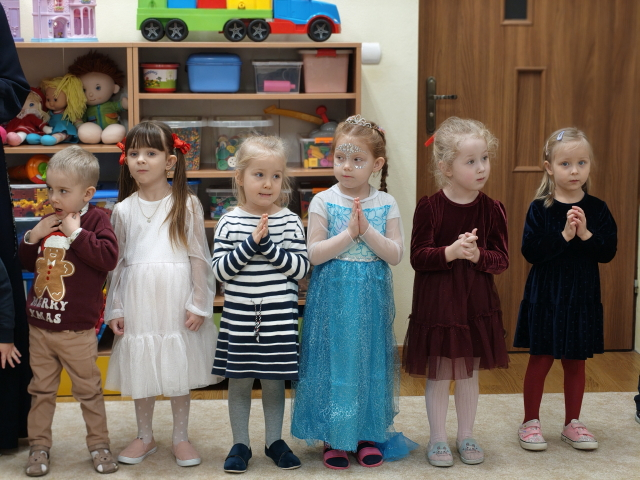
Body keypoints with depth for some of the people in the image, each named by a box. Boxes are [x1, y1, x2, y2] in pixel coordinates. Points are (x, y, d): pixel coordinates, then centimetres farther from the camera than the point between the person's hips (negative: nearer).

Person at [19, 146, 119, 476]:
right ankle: (39, 446, 25)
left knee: (88, 390, 9)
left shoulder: (95, 220, -9)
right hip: (39, 326, 5)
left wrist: (77, 232, -23)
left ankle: (99, 444, 22)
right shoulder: (48, 222, 7)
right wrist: (32, 237, -3)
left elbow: (109, 257, -25)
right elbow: (26, 263, 15)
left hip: (77, 331, -5)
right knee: (41, 390, 14)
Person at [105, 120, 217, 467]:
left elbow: (199, 257, -2)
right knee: (140, 370, 10)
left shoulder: (187, 205, -2)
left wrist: (199, 304, -5)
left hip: (176, 301, -2)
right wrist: (114, 309, 5)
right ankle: (144, 437, 26)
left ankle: (180, 438, 23)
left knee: (179, 371, 7)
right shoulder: (123, 210, 3)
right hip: (138, 301, 2)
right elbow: (117, 263, 7)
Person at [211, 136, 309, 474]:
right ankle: (240, 444, 23)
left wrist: (268, 246, -19)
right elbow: (219, 270, -7)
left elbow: (302, 268, -8)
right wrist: (250, 243, -19)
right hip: (239, 317, 0)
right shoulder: (230, 223, -2)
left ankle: (274, 441, 27)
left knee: (274, 382, 10)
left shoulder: (289, 221, -2)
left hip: (278, 318, 0)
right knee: (239, 381, 9)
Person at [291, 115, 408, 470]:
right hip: (333, 296, -1)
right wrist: (349, 233, -20)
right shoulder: (323, 202, -4)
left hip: (371, 296, 2)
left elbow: (395, 254, -7)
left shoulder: (386, 204, 0)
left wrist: (366, 230, -19)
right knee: (333, 361, 3)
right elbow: (315, 254, -11)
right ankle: (333, 438, 17)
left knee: (369, 361, 9)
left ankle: (367, 435, 24)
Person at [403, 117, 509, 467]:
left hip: (477, 301, 3)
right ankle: (437, 438, 23)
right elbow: (417, 257, -14)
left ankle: (466, 436, 29)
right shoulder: (429, 207, -11)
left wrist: (477, 255, -22)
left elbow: (502, 259, -3)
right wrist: (450, 252, -28)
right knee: (438, 373, 7)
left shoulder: (492, 209, -2)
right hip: (436, 302, -3)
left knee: (469, 372, 14)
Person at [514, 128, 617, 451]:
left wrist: (586, 234, -21)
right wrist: (563, 236, -24)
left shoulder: (597, 209, 0)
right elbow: (530, 252, -16)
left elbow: (608, 252, -6)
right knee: (540, 359, 6)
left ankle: (572, 424, 26)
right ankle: (530, 422, 19)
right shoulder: (540, 209, -7)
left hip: (582, 297, 2)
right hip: (545, 296, -2)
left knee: (576, 362, 13)